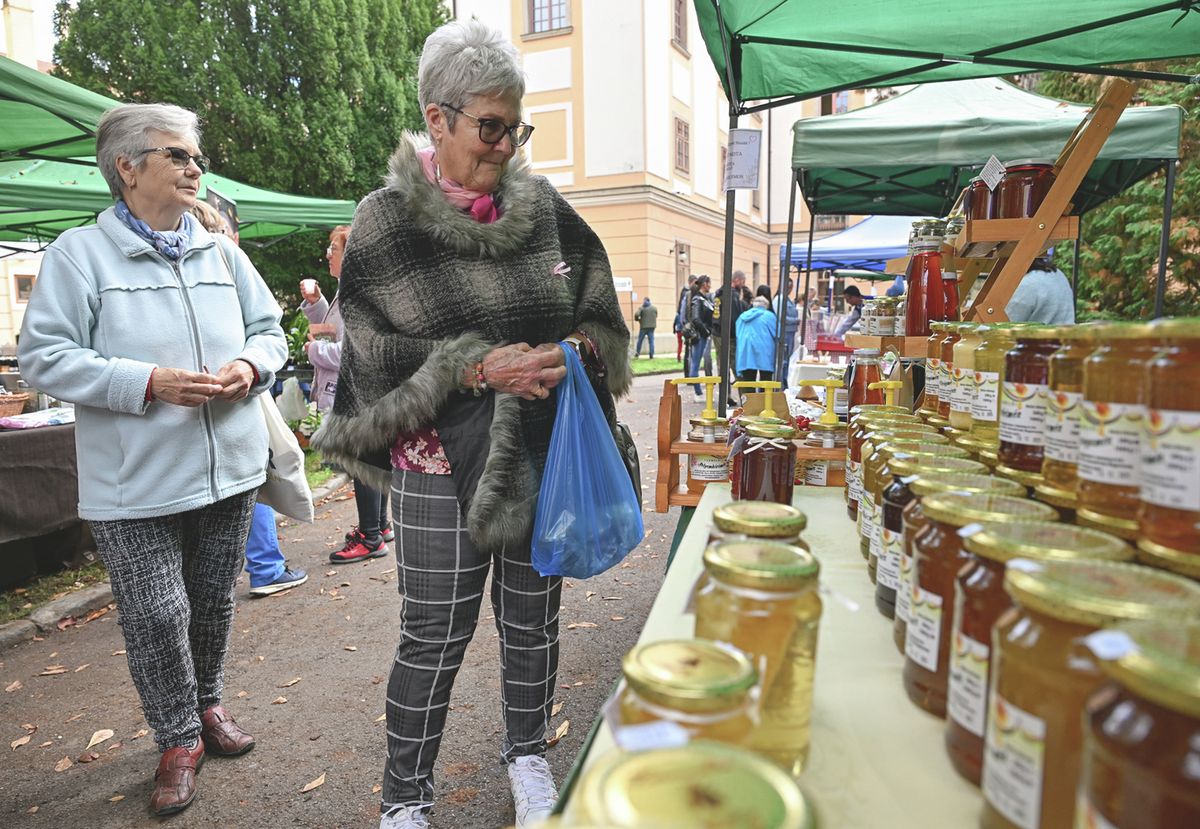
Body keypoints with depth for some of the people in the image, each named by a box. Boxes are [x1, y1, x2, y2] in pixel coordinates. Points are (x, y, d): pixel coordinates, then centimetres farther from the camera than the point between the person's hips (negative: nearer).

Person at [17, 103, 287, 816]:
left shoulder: (222, 252, 9)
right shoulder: (79, 253, -4)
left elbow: (270, 330, 14)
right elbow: (43, 356, -9)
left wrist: (249, 366, -9)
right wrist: (149, 382, -20)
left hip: (229, 469, 4)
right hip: (136, 485, -4)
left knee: (215, 603, 17)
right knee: (156, 615, 1)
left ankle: (208, 705, 40)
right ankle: (178, 741, 23)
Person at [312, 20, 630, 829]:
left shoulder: (544, 207, 4)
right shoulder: (386, 223, -5)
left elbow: (601, 313, 9)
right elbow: (377, 356, -9)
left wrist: (575, 352, -12)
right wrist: (481, 367, -21)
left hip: (545, 457, 4)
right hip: (443, 464, -3)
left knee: (533, 621, 17)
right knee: (435, 637, 7)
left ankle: (528, 754, 42)